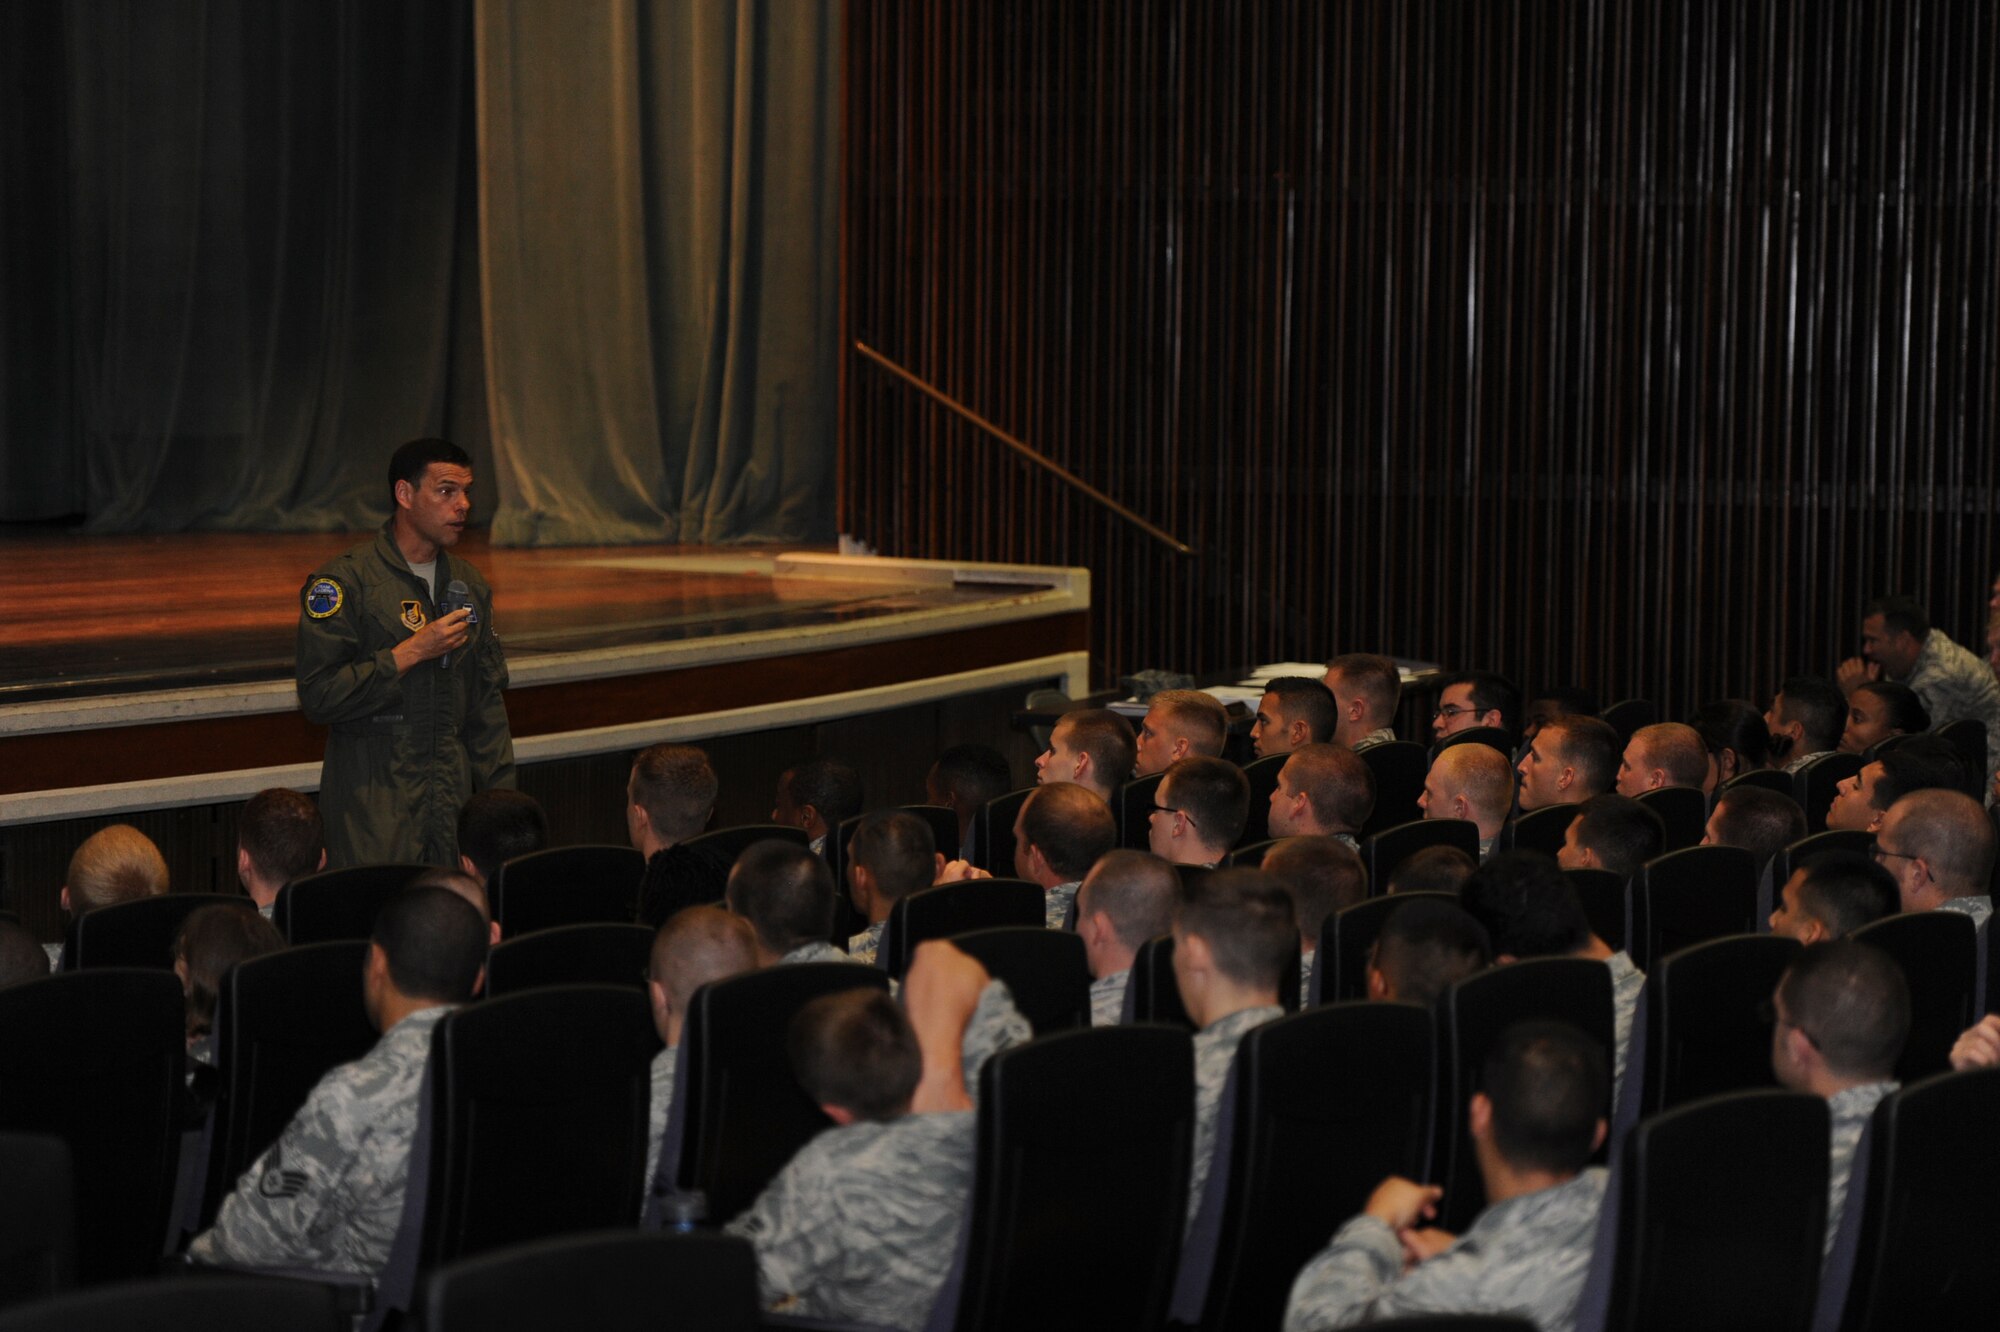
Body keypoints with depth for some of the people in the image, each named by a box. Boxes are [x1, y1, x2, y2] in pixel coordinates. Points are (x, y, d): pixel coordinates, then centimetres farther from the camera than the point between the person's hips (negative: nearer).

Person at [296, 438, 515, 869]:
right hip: (372, 799, -5)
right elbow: (318, 696, -15)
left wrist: (501, 801, 11)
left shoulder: (469, 586, 14)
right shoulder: (343, 582, -7)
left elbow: (488, 702, 19)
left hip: (452, 798, 6)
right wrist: (411, 652, -16)